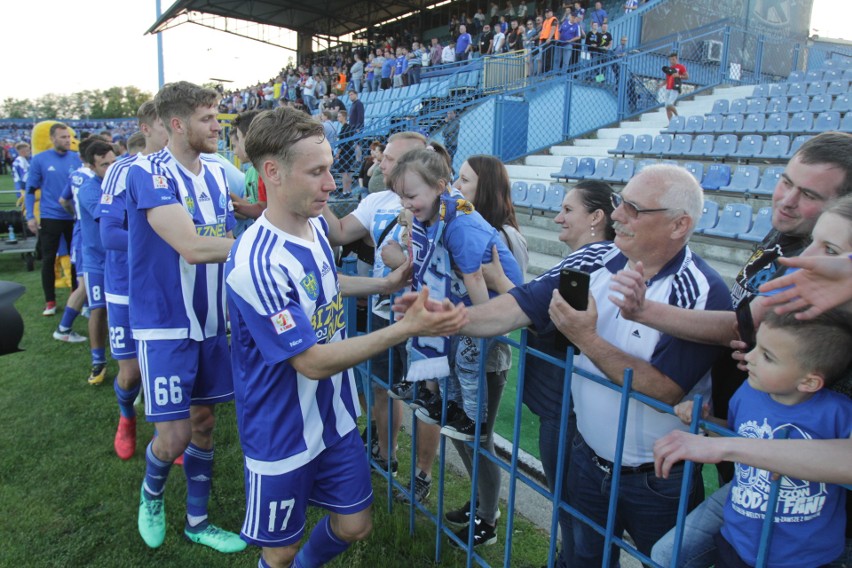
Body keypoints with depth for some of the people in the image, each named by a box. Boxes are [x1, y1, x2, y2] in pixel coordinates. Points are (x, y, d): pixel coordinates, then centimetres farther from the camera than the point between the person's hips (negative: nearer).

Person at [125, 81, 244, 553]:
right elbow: (193, 248, -29)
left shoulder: (217, 174, 5)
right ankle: (151, 492, 33)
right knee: (175, 435, -3)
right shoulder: (148, 173, -17)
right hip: (165, 325, -6)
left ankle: (197, 521, 33)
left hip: (210, 322, 6)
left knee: (204, 423, 14)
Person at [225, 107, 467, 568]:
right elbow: (313, 362, -26)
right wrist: (407, 328, -28)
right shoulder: (257, 265, -29)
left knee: (353, 526, 19)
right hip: (283, 438, -7)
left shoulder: (317, 225, -3)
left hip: (335, 418, 7)